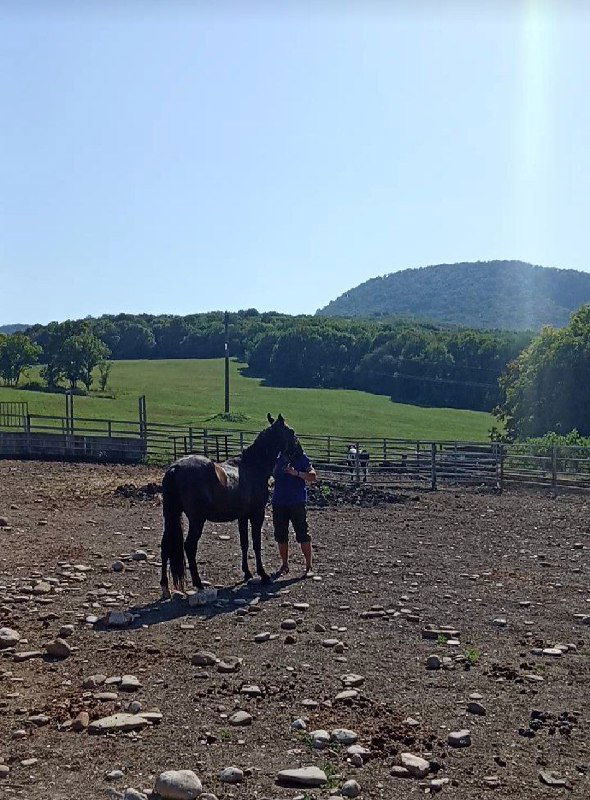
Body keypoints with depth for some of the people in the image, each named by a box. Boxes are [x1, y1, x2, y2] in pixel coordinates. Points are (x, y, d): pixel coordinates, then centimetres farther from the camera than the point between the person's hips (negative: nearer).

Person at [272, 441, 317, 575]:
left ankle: (309, 566, 7)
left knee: (303, 534, -3)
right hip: (279, 502, 4)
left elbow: (313, 478, -12)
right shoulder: (279, 458, 6)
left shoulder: (302, 458, -5)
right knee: (280, 535, 10)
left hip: (297, 502, -4)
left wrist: (296, 473, -24)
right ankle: (284, 564, 23)